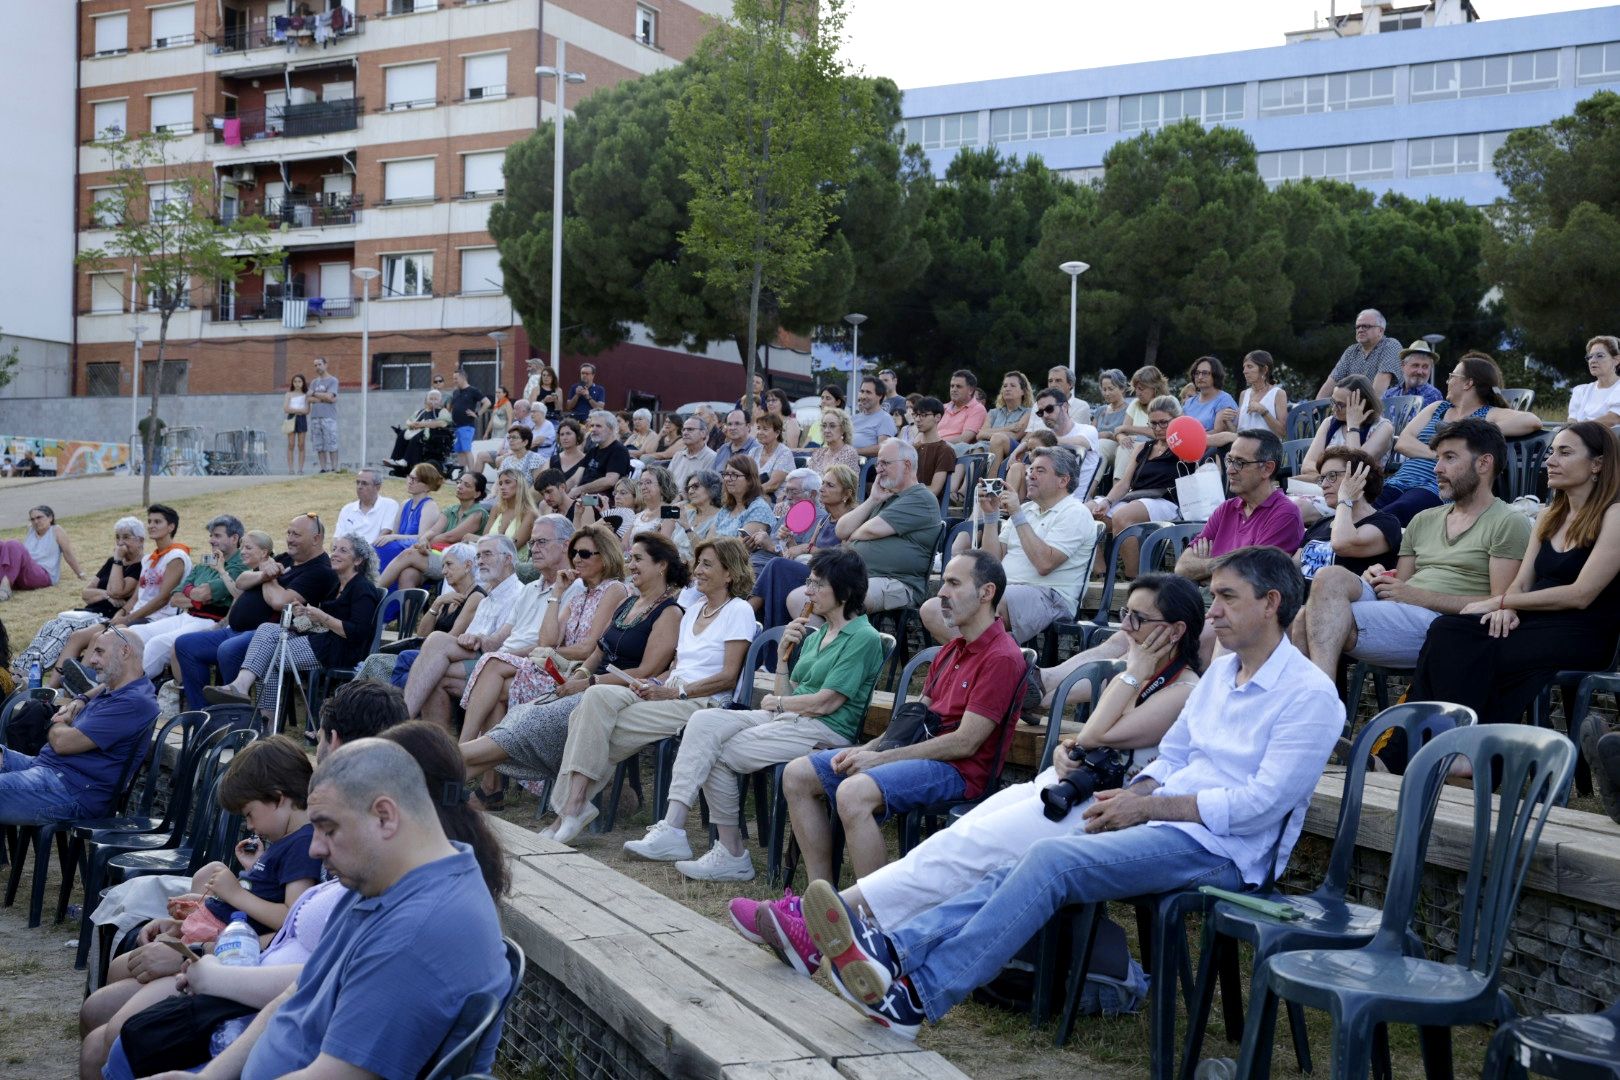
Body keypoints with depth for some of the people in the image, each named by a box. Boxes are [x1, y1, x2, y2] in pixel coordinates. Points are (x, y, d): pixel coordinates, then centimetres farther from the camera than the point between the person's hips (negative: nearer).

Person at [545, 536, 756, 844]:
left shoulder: (738, 611, -2)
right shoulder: (694, 609, 23)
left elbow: (728, 677, -10)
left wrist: (674, 692, -14)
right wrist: (653, 682, 2)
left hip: (703, 702, -7)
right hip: (669, 693, 7)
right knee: (597, 696, -19)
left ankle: (573, 805, -12)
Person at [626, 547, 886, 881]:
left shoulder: (864, 638, -6)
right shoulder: (816, 636, 21)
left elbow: (825, 703, -12)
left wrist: (773, 702, 2)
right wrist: (784, 654, 4)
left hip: (826, 732, -8)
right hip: (787, 720, 9)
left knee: (720, 755, -18)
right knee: (704, 720, -14)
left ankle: (732, 855, -5)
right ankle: (672, 828, -23)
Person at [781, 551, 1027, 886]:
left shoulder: (1002, 657, -12)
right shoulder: (952, 649, 18)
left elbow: (965, 743, -17)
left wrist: (880, 758, -14)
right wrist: (866, 750, 1)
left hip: (957, 770, -10)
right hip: (917, 750, 10)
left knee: (854, 792, -34)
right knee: (798, 775, 2)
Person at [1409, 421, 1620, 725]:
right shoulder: (1550, 516, 20)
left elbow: (1581, 594, -13)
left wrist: (1499, 601, -11)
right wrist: (1506, 608, -10)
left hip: (1583, 633, -6)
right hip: (1533, 620, 7)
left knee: (1474, 657, -32)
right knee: (1445, 630, -23)